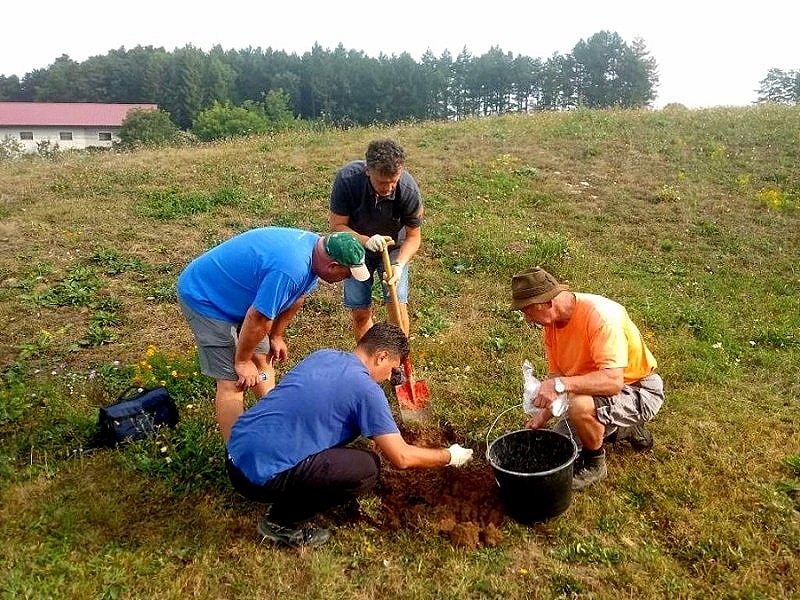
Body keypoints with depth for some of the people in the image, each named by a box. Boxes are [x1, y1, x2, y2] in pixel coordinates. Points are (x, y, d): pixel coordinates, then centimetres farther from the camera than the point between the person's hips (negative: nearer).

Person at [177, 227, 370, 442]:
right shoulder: (290, 269, -36)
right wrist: (242, 361, -13)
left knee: (263, 358, 15)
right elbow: (258, 319, -27)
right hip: (205, 299, -9)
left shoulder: (315, 246, -6)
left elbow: (295, 298, 7)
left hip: (233, 294, 9)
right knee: (232, 382, -8)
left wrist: (276, 336, 14)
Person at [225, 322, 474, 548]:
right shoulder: (366, 388, -13)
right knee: (367, 468, -6)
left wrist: (387, 434, 34)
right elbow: (402, 458, -9)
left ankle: (285, 497, 18)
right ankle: (281, 522, 4)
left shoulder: (323, 355, 10)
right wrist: (449, 456, 9)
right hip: (261, 475, -9)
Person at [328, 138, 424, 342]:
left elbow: (413, 236, -15)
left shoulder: (409, 190, -29)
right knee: (360, 312, 2)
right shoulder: (347, 178, -30)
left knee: (398, 306, -9)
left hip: (394, 249, 0)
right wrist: (365, 240, -38)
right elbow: (337, 225, -20)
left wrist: (399, 264, -32)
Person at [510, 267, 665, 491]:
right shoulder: (552, 321, -7)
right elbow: (557, 375, 0)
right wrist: (543, 415, -13)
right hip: (592, 389, 9)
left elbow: (613, 381, -39)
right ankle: (625, 429, 27)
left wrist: (562, 384, -48)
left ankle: (594, 464, -6)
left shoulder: (600, 315, -32)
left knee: (579, 406, -37)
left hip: (638, 389, -8)